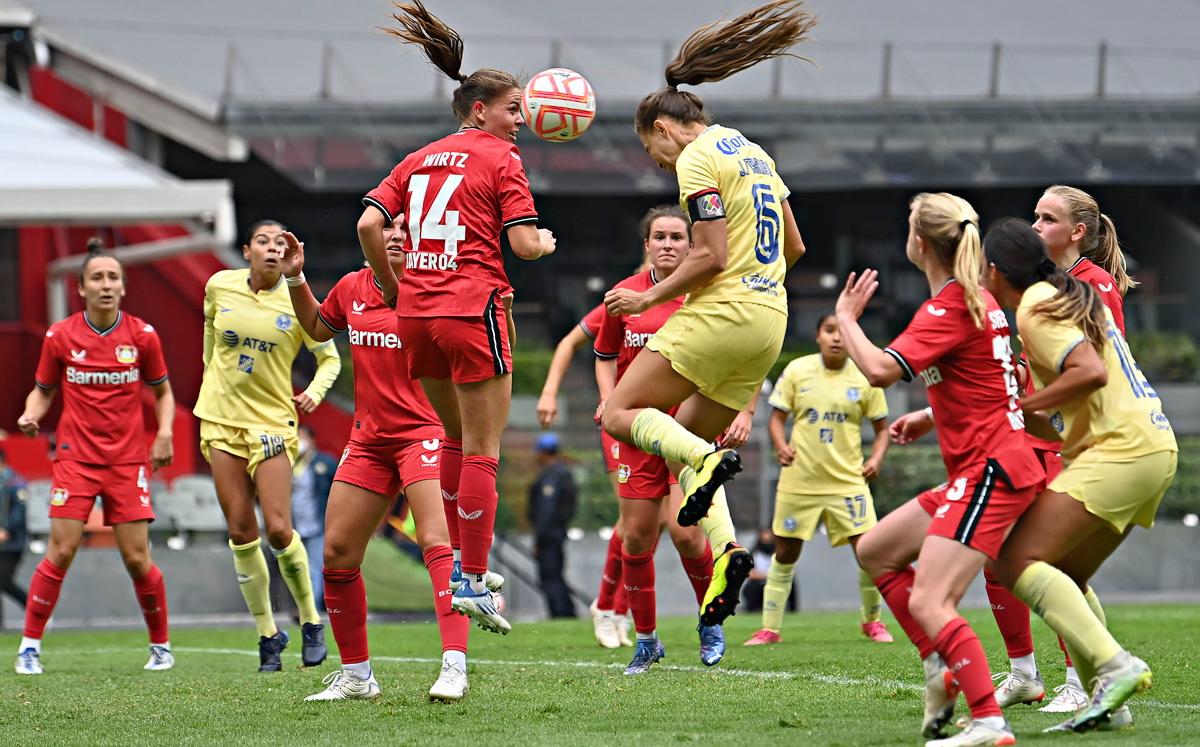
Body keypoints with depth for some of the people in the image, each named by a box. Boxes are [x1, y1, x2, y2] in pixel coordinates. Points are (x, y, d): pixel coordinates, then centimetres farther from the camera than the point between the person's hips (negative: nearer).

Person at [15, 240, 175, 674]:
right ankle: (29, 647, 3)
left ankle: (161, 646, 15)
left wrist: (164, 431, -5)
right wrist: (31, 415, -11)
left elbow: (162, 393, 12)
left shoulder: (142, 336, 0)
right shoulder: (60, 336, -2)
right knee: (61, 552, -9)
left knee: (137, 559, -3)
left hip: (128, 460, 0)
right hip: (76, 456, 0)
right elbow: (43, 390, 10)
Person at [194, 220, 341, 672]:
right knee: (241, 532, 0)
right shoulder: (219, 287, 0)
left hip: (272, 422, -3)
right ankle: (268, 633, 10)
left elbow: (329, 358, 4)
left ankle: (311, 621, 9)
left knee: (278, 529, -11)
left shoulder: (297, 302, -7)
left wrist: (315, 392, -14)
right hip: (222, 421, 3)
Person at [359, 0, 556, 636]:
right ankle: (472, 581, -3)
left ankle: (460, 563, 24)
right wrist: (545, 243, 12)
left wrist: (393, 286, 16)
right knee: (481, 450, -1)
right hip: (472, 309, -6)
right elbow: (524, 243, -10)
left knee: (458, 437, 22)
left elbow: (369, 224, 5)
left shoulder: (420, 159, 14)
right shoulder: (501, 160, -3)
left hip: (416, 313, 7)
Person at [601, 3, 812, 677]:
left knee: (622, 413, -2)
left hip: (722, 313, -9)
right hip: (770, 320, 9)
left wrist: (651, 297, -7)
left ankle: (708, 460, -28)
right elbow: (793, 246, 22)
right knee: (682, 442, 14)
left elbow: (711, 255, -17)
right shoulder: (753, 153, 19)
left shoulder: (697, 159, -9)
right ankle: (727, 552, -7)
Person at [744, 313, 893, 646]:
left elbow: (881, 427, 7)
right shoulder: (797, 370, -2)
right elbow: (776, 418, 2)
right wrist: (781, 446, -18)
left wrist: (876, 459, -11)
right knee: (785, 554, 7)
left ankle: (872, 621, 15)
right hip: (799, 480, 1)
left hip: (848, 480, -1)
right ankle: (770, 628, 18)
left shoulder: (864, 378, -2)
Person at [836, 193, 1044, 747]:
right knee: (874, 551, 18)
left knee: (930, 603, -19)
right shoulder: (977, 299, 16)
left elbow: (879, 370, -25)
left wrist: (846, 318, -8)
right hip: (976, 471, 10)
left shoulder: (947, 309, -15)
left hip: (990, 471, -10)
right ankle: (942, 669, 12)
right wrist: (931, 418, 19)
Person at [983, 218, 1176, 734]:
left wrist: (1020, 405, -13)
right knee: (1064, 577, 16)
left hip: (1119, 450, -10)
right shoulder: (1074, 298, 21)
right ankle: (1110, 704, 7)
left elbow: (1091, 372, -23)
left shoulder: (1035, 311, -9)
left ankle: (1116, 666, -28)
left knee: (1018, 561, -16)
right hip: (1155, 448, 10)